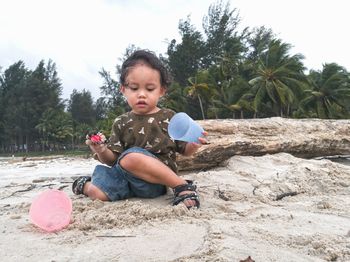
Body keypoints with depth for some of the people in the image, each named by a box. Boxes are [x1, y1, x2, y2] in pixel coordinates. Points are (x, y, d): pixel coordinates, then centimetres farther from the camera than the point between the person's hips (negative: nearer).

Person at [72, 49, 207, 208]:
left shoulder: (169, 117, 4)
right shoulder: (121, 123, 10)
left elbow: (184, 150, 9)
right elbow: (113, 159, 8)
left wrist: (193, 145, -14)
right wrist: (102, 151, -14)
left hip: (156, 180, -3)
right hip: (127, 177, 4)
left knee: (130, 157, -33)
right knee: (97, 193, -19)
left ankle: (183, 186, -22)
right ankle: (86, 184, 19)